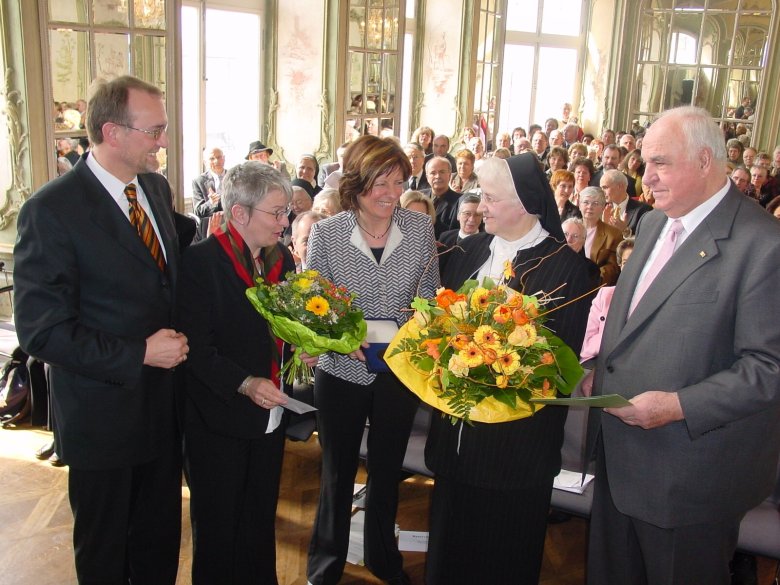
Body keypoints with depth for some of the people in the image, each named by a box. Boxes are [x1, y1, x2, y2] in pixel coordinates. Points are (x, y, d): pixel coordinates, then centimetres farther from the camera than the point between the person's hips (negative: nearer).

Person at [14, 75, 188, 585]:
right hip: (104, 413, -6)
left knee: (161, 536, 24)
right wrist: (139, 355, -21)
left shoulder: (157, 187, 1)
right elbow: (42, 330, -20)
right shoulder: (52, 209, -20)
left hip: (164, 402, 6)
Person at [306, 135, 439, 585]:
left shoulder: (421, 227, -7)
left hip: (401, 372, 2)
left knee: (388, 469, 20)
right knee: (338, 473, 16)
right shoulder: (326, 233, -11)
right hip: (343, 371, -1)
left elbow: (430, 293, 3)